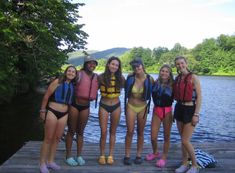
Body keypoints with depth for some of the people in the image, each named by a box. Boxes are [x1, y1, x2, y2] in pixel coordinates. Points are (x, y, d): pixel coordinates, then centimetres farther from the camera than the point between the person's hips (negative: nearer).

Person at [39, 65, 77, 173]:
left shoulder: (72, 86, 9)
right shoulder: (58, 81, -6)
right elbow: (46, 96, -6)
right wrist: (43, 111, -5)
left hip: (64, 114, 5)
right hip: (52, 112, -5)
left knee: (57, 138, 10)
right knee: (48, 138, 0)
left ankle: (50, 161, 23)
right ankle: (42, 163, 10)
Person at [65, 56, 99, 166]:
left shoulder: (96, 77, 4)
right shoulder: (79, 74, -11)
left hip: (86, 106, 4)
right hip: (74, 105, -4)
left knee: (80, 132, 14)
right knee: (71, 131, 6)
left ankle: (79, 156, 24)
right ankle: (68, 156, 18)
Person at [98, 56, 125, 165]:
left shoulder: (120, 78, -4)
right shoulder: (101, 77, -8)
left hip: (116, 106, 2)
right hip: (104, 106, -2)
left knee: (112, 131, 11)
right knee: (103, 132, -1)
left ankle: (111, 155, 22)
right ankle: (102, 155, 16)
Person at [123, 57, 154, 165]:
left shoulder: (149, 79, -13)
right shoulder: (130, 78, -13)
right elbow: (126, 90, 5)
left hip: (143, 107, 1)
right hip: (131, 106, 0)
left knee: (140, 132, 9)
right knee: (130, 132, 0)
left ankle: (139, 155, 20)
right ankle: (127, 156, 10)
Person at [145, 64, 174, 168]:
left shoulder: (172, 85, -3)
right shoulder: (155, 83, 4)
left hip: (167, 111, -2)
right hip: (156, 110, 2)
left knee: (166, 136, 7)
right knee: (153, 137, 4)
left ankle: (164, 157, 24)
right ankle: (155, 153, 32)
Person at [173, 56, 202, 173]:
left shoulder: (193, 77, -10)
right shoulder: (177, 79, 8)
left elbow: (199, 96, -12)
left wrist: (196, 114, -17)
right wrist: (175, 111, 14)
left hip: (190, 109, -6)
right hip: (179, 109, 6)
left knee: (185, 141, -6)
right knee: (182, 139, 12)